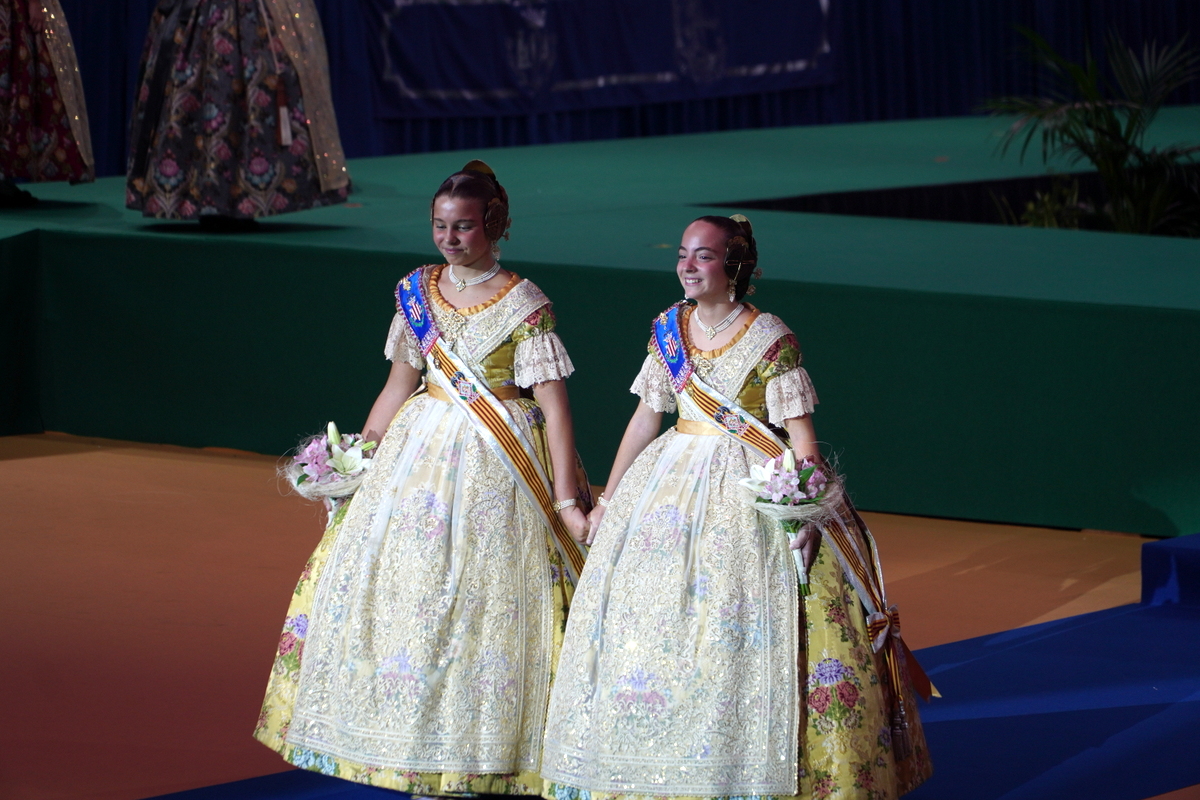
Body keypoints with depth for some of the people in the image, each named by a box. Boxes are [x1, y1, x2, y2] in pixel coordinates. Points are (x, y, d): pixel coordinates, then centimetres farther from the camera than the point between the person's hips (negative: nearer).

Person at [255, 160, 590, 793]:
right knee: (400, 579, 2)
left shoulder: (524, 305, -8)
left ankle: (487, 752, 6)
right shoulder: (417, 291, 7)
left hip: (498, 466, -5)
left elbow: (553, 405, -10)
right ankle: (421, 748, 13)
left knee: (488, 596, -5)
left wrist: (567, 501, -14)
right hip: (421, 450, 5)